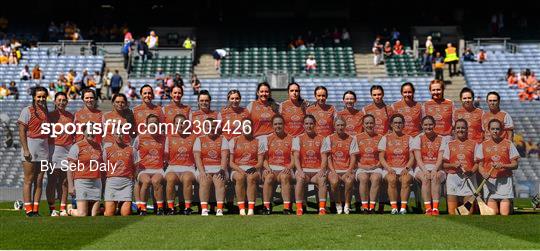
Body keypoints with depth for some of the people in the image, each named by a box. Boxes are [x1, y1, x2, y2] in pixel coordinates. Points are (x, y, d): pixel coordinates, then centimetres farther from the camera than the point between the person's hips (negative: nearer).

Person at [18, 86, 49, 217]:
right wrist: (25, 150, -16)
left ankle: (36, 209, 9)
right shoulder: (27, 111, -3)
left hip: (44, 147, 6)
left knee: (39, 180, 6)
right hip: (30, 147, -6)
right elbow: (22, 131, -8)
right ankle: (28, 209, -2)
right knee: (29, 180, -3)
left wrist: (49, 149, 12)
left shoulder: (46, 111, 14)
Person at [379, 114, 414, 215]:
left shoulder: (409, 139, 15)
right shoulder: (385, 138, 13)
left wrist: (406, 168, -10)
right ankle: (393, 207, -33)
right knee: (392, 179, -35)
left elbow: (412, 157, 8)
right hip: (390, 169, 0)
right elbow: (381, 157, 6)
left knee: (406, 179, -34)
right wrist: (389, 168, -11)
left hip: (405, 169, 0)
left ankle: (403, 207, -33)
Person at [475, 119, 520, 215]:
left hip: (505, 181, 0)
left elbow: (515, 165, 3)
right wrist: (484, 174, -14)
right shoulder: (483, 145, 7)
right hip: (490, 181, 1)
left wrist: (502, 165, -14)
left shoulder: (508, 144, 5)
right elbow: (480, 166, 7)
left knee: (505, 214, -6)